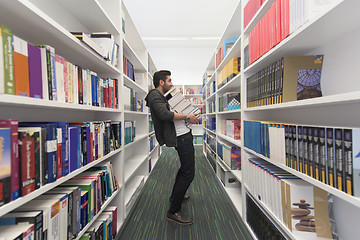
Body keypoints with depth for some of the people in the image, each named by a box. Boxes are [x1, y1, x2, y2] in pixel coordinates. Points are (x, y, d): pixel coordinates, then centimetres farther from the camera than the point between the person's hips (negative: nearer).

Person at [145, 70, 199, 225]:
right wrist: (187, 116, -19)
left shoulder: (161, 97, 22)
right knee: (188, 174, -8)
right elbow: (165, 114, -27)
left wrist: (188, 118, 8)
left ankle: (175, 196, 42)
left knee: (185, 168, 24)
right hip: (181, 137, -11)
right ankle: (173, 212, 5)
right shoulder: (154, 95, -11)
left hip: (184, 134, 11)